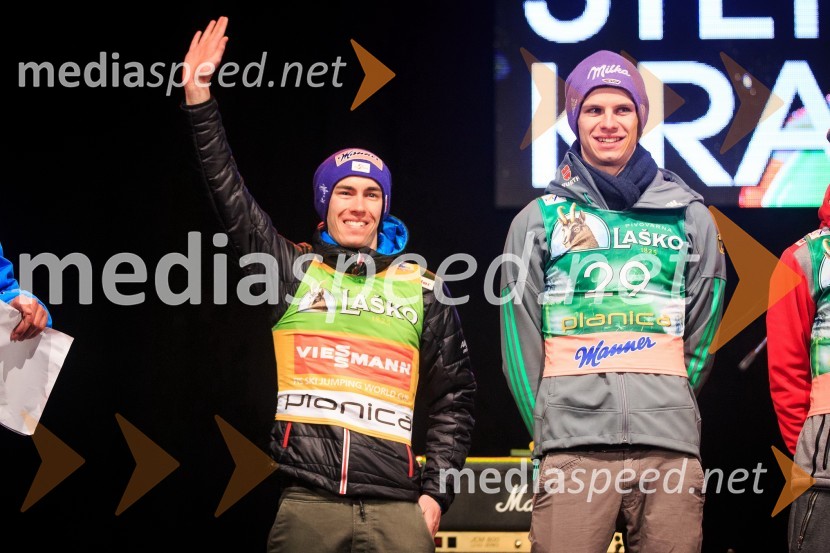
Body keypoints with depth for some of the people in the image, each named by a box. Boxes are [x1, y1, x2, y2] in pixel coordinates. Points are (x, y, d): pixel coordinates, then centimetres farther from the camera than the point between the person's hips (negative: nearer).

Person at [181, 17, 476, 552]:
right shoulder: (295, 270, 12)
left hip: (394, 507, 0)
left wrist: (436, 491, 5)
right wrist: (200, 102, -3)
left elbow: (453, 396, 14)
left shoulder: (422, 289, 13)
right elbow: (232, 199, 4)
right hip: (307, 502, 0)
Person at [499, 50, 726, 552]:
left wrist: (665, 409, 13)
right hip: (572, 451, -1)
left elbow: (700, 336, 15)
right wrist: (548, 427, 6)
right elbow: (520, 343, 10)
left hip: (672, 450, 1)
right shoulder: (539, 220, 11)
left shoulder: (689, 216, 13)